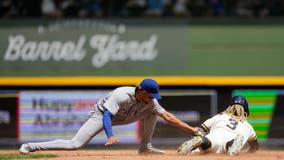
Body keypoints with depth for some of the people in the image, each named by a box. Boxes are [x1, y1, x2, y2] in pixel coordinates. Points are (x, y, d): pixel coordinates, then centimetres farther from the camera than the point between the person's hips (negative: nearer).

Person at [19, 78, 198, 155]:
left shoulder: (150, 102, -13)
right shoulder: (122, 95, -33)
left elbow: (167, 116, -10)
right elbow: (106, 115, -37)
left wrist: (190, 129, -15)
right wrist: (110, 136, -52)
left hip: (120, 117, 7)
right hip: (100, 115, -7)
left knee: (152, 112, -3)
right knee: (75, 144, -23)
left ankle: (146, 147, 7)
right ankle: (30, 146, -17)